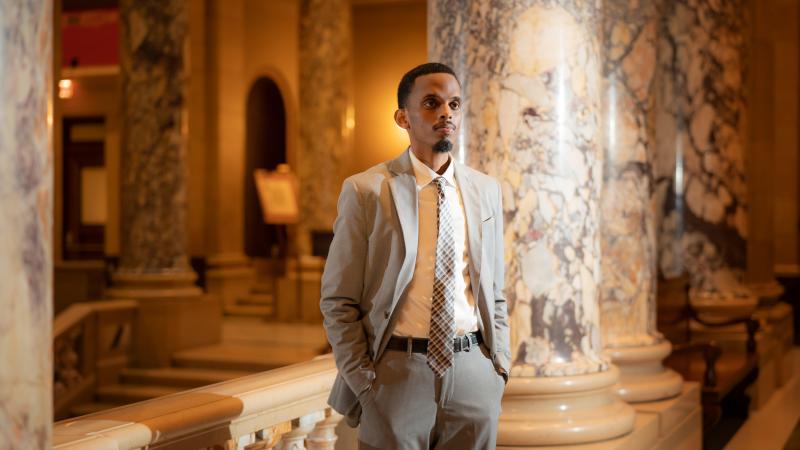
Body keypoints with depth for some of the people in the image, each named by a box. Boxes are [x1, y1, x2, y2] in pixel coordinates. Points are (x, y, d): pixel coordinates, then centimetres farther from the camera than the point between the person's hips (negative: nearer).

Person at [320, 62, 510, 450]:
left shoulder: (486, 190, 8)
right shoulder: (366, 191, -4)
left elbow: (494, 291, 13)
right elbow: (337, 302, -3)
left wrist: (499, 366, 3)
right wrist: (364, 382, -8)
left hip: (474, 373, 3)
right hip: (396, 372, -3)